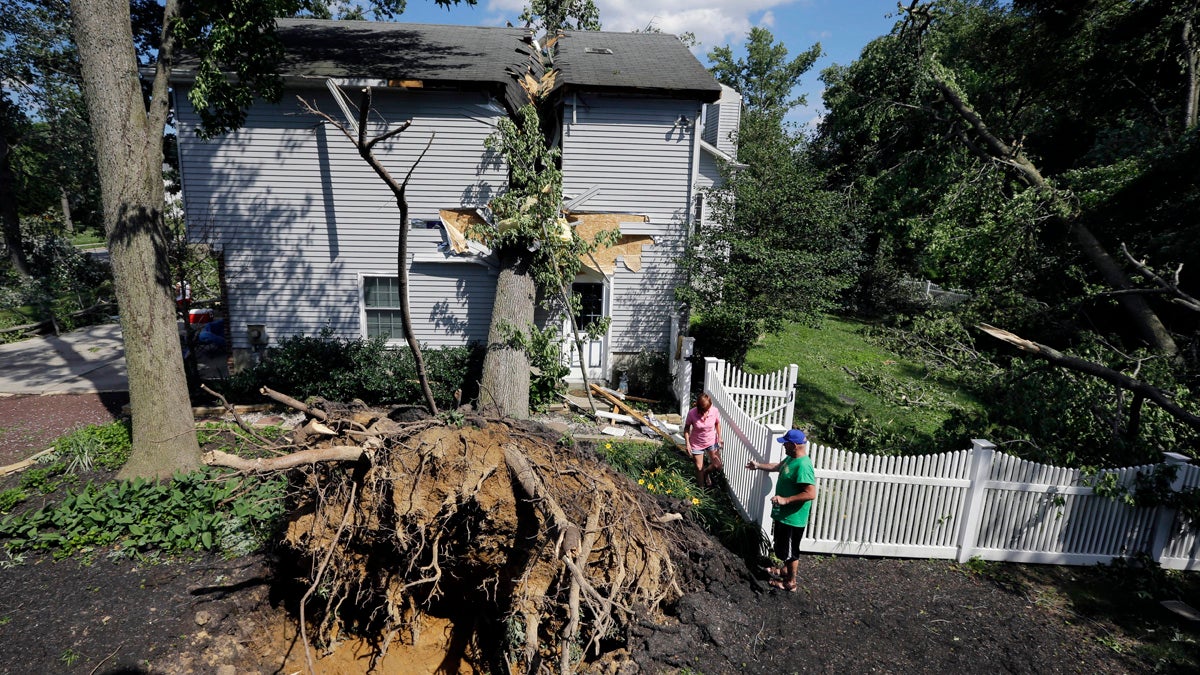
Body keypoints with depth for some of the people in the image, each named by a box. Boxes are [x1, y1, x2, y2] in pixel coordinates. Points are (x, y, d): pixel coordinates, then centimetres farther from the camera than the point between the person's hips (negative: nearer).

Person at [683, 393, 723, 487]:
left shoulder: (714, 411, -22)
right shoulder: (692, 413, -27)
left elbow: (717, 423, -1)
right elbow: (687, 428, -11)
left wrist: (719, 437, -6)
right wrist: (687, 443, -14)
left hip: (712, 441, 2)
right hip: (697, 444, -2)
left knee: (718, 465, 3)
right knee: (699, 468, 8)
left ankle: (706, 472, 36)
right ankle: (701, 487, 33)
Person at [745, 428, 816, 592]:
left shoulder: (803, 466, -30)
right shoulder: (791, 458, 1)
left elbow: (811, 494, -33)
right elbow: (778, 466, 23)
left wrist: (785, 500, -31)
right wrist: (758, 465, 21)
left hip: (793, 517, -10)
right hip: (783, 514, 10)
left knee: (790, 550, 9)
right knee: (782, 546, 27)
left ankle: (790, 582, 27)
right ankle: (785, 569, 48)